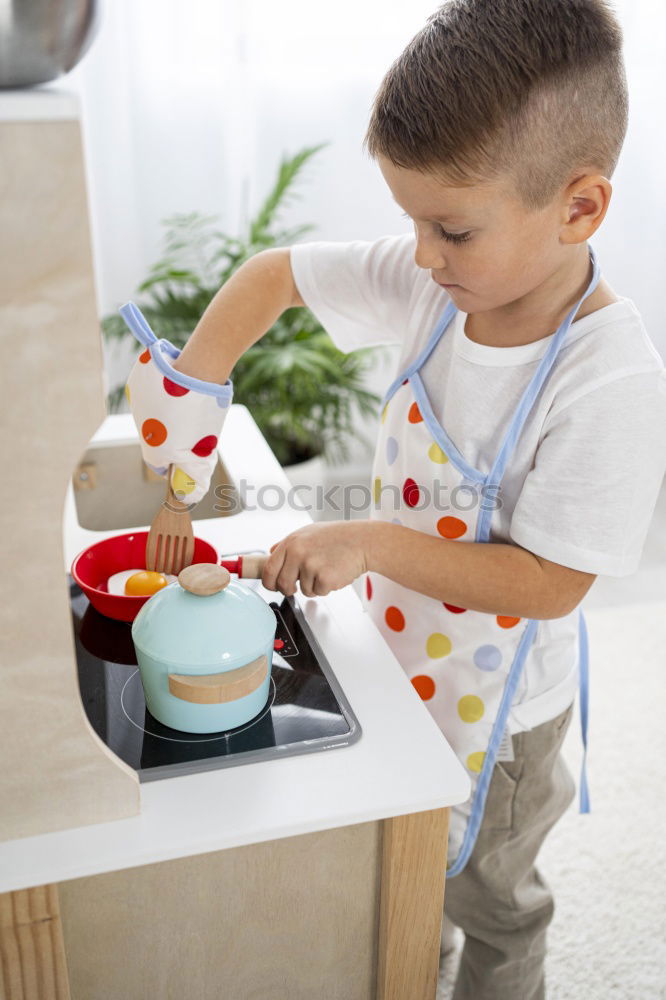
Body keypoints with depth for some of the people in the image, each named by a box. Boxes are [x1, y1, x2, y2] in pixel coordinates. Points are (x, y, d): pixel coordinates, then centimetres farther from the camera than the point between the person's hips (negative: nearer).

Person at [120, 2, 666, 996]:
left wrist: (369, 542, -34)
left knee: (484, 893, 25)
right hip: (397, 649, 6)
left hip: (493, 701, -6)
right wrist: (190, 387, -19)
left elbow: (549, 582, -30)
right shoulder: (434, 281, -17)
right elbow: (273, 274, -5)